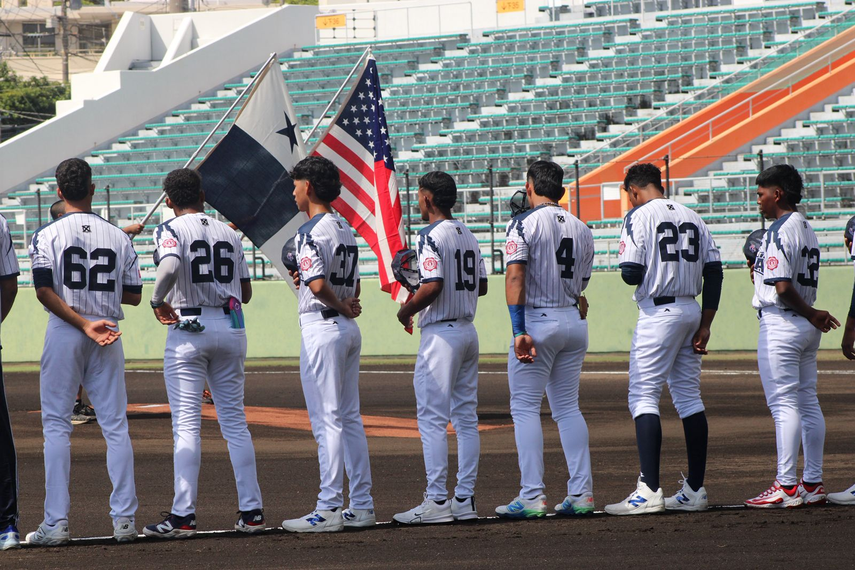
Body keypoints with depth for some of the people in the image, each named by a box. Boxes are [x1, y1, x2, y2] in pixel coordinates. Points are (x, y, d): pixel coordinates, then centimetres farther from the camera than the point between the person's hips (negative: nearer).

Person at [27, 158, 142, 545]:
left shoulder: (47, 236, -4)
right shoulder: (118, 237, 5)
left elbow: (45, 291, -16)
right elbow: (133, 295, 7)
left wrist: (83, 324, -17)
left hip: (64, 333, -2)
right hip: (109, 335, 2)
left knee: (56, 426, 1)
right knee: (115, 426, 6)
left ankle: (56, 522, -5)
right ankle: (124, 519, 2)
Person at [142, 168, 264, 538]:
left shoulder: (171, 230, -5)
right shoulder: (229, 234, 12)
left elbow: (170, 267, -27)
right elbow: (246, 293, 14)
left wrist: (158, 300, -12)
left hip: (189, 328, -5)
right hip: (231, 327, 5)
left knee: (186, 424, -4)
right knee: (235, 421, 10)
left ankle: (183, 517, -7)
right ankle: (251, 511, 7)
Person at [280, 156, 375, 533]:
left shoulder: (311, 232, -14)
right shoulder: (346, 230, 14)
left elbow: (317, 284, -25)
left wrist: (340, 306, -9)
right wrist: (348, 305, 1)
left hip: (322, 329, -9)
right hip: (349, 330, 9)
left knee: (327, 420, -8)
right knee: (350, 418, 12)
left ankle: (328, 509, -9)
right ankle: (361, 506, 13)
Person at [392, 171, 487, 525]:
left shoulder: (432, 236, -13)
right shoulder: (468, 236, 13)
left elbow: (433, 287, -23)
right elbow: (481, 286, 17)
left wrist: (406, 311, -8)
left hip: (441, 334, -9)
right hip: (468, 331, 9)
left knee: (432, 419, -7)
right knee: (466, 419, 9)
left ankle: (437, 501, -11)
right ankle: (464, 500, 9)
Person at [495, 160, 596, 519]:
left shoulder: (524, 224, -8)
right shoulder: (581, 229, 10)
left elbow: (515, 277, -18)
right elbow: (581, 285, 13)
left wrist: (519, 330, -22)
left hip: (537, 320, -6)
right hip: (574, 321, 6)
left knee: (525, 408, -2)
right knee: (568, 407, 12)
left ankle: (532, 497, -9)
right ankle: (581, 493, 7)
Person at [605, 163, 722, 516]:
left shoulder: (639, 217, -7)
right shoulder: (692, 218, 12)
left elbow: (631, 274, -15)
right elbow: (714, 272, 8)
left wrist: (632, 275, 9)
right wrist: (705, 325, 8)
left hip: (658, 312, -7)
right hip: (692, 311, 7)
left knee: (644, 396, -6)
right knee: (688, 396, 11)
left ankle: (649, 491, -17)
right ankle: (694, 490, 12)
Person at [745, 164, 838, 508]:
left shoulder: (779, 232, -15)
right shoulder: (807, 230, 15)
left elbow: (783, 288, -21)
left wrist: (809, 314, -10)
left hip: (780, 324, -10)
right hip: (805, 326, 10)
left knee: (783, 404, -9)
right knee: (808, 403, 11)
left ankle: (786, 486, -11)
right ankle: (813, 483, 14)